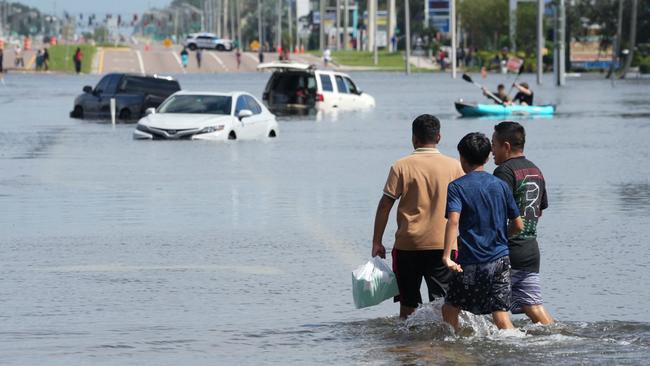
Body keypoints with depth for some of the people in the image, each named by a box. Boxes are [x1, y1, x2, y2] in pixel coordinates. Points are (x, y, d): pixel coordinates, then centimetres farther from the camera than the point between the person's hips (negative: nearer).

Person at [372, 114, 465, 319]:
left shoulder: (401, 167, -3)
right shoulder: (454, 167, 1)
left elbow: (385, 205, -3)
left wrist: (377, 241, 3)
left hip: (408, 244, 0)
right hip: (443, 244, 0)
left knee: (408, 303, 12)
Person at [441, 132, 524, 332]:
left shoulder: (457, 187, -4)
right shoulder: (500, 185, 7)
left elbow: (453, 220, -21)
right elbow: (518, 225, 9)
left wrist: (447, 256, -27)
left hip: (469, 263, -3)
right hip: (500, 260, 3)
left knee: (450, 308, 15)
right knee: (501, 314, -1)